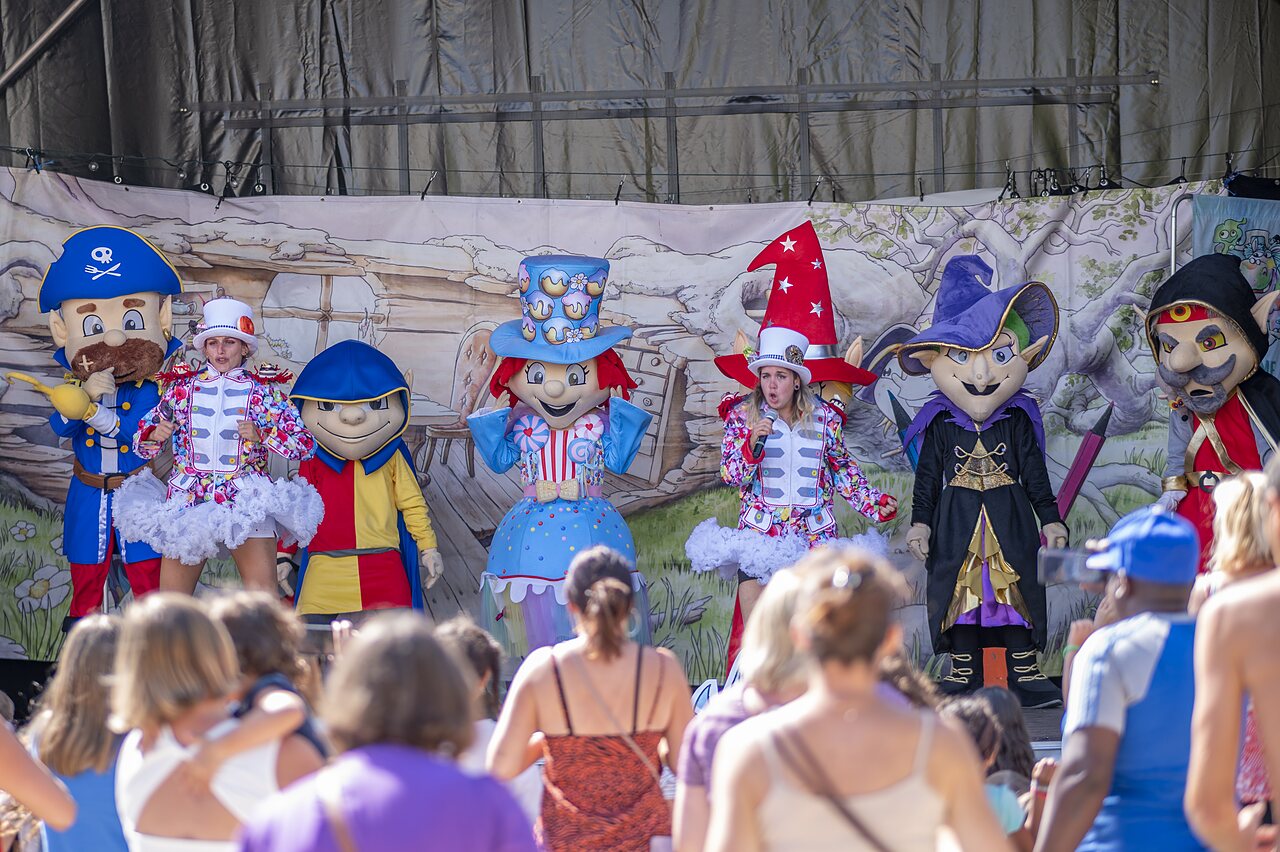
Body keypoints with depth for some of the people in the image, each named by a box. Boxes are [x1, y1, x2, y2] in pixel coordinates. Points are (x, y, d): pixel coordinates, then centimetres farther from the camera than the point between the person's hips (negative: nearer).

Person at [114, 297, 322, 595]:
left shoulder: (264, 391, 4)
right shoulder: (183, 387, 9)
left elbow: (306, 444, 1)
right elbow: (142, 443, 15)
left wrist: (262, 435, -13)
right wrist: (154, 435, -8)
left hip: (246, 502, -2)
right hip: (187, 501, 2)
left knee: (264, 593, -14)